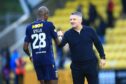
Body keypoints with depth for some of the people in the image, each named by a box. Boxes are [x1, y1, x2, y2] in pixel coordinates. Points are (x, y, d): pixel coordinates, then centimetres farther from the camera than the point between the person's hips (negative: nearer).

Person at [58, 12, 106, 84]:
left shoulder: (89, 31, -2)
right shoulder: (68, 34, -2)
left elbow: (98, 44, 7)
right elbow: (60, 45, -15)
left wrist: (102, 57, 5)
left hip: (91, 64, -1)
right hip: (76, 66, 1)